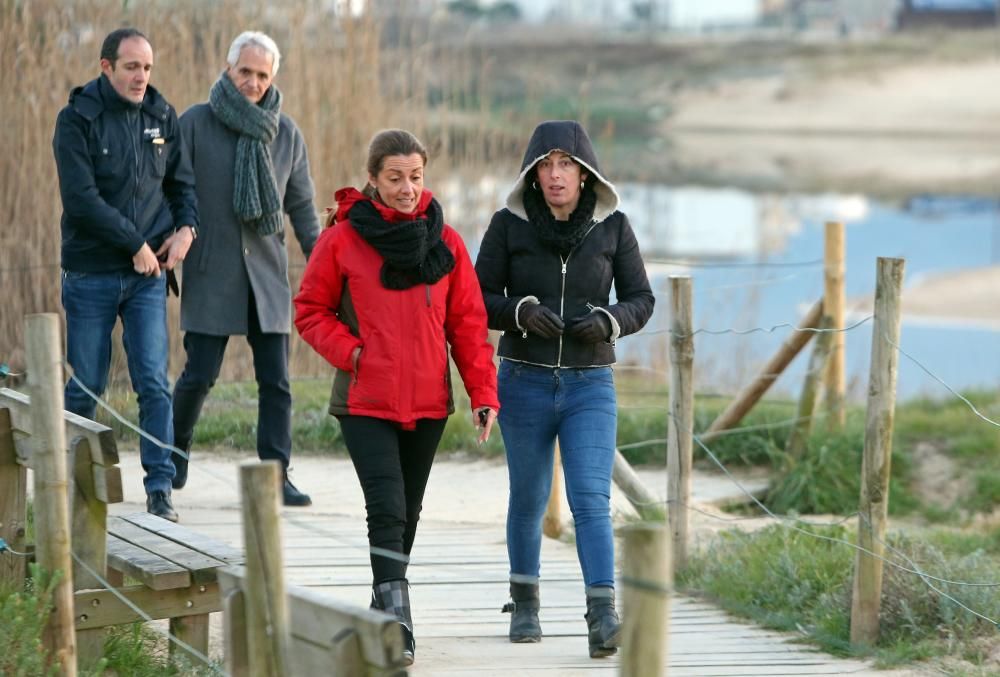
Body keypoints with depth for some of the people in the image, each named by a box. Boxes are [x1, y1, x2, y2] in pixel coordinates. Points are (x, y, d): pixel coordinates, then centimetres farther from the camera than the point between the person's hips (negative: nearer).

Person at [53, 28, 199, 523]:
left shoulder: (162, 117, 7)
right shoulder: (77, 120, -7)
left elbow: (182, 181, 18)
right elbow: (81, 199, -15)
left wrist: (186, 226, -2)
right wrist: (135, 245, -15)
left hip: (148, 275, 3)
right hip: (91, 273, -2)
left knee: (154, 383, -6)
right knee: (86, 386, 5)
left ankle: (160, 489, -4)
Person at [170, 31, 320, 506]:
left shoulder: (286, 134, 8)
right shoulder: (195, 124, -2)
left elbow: (301, 206, 12)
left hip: (267, 271, 3)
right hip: (210, 271, -3)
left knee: (275, 380, -2)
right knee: (200, 374, -3)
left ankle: (276, 476, 2)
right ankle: (176, 449, 21)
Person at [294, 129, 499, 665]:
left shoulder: (444, 242, 4)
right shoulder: (343, 238, -4)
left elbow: (468, 323, 6)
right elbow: (310, 310, 3)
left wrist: (483, 394, 0)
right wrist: (350, 352, -12)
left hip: (428, 404, 4)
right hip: (365, 403, -3)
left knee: (407, 513, 14)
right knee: (387, 510, -15)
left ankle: (384, 602, 31)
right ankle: (395, 621, -18)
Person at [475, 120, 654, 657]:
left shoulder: (612, 226, -2)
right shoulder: (509, 225, -4)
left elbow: (641, 299, 3)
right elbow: (480, 299, -1)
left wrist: (609, 322, -17)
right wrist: (521, 312, -20)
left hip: (590, 386, -1)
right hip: (525, 384, 1)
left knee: (591, 498, -14)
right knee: (528, 498, 13)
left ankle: (603, 618, -22)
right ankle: (525, 602, 33)